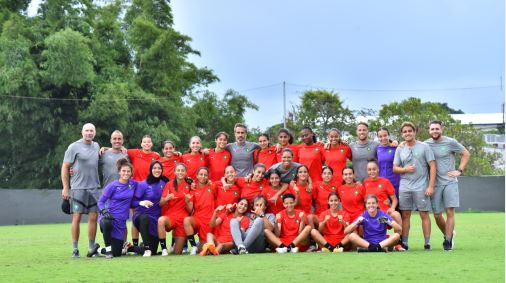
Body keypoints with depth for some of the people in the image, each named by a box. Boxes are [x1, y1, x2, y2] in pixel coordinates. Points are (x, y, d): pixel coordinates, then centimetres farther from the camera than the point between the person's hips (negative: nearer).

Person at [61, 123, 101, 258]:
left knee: (93, 218, 3)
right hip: (78, 188, -5)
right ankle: (75, 250, 1)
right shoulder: (74, 147, -3)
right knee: (76, 218, -4)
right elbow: (65, 167, -3)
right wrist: (65, 188, -8)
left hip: (94, 188, 5)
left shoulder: (96, 146, 14)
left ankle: (91, 248, 10)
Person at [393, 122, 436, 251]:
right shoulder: (400, 150, 11)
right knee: (405, 215, 5)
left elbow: (432, 166, -3)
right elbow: (395, 168, 12)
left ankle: (427, 243, 1)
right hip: (404, 187, 3)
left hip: (421, 187, -3)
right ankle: (404, 243, 10)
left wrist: (431, 186, -9)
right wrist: (405, 169, -10)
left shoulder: (424, 147, 0)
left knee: (424, 214, -2)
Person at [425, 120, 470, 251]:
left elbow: (466, 154, 7)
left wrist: (459, 170, 0)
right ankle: (448, 234, 29)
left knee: (450, 212, -9)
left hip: (450, 182, -2)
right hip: (435, 184, 2)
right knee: (437, 215, 5)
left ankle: (448, 241, -2)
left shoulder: (450, 142, -2)